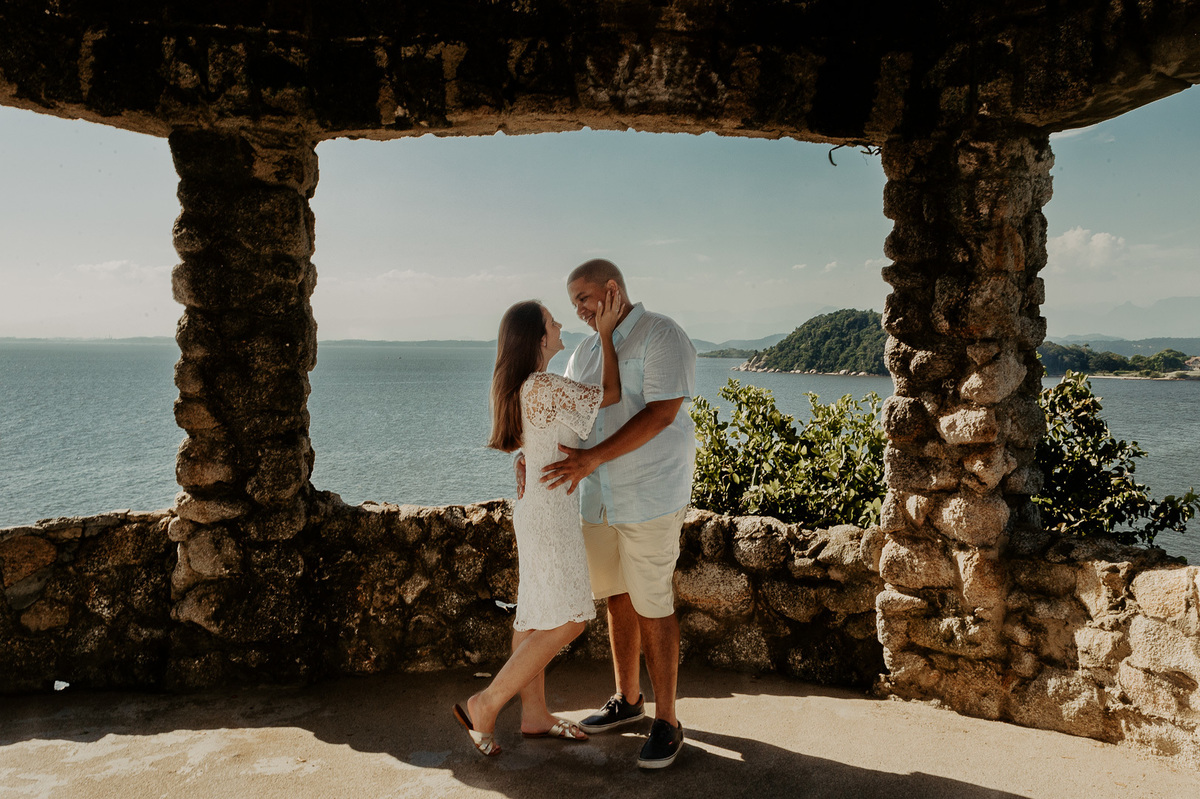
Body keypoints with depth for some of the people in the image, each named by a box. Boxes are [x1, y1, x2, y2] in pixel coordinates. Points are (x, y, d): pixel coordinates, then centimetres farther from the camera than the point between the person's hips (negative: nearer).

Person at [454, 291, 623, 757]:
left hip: (537, 507, 10)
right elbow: (610, 396, -14)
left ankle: (535, 716, 24)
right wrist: (606, 334, -8)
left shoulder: (522, 387, 8)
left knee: (535, 615, 14)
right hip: (550, 512, -10)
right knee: (568, 620, -4)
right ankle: (485, 706, 2)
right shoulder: (545, 387, -22)